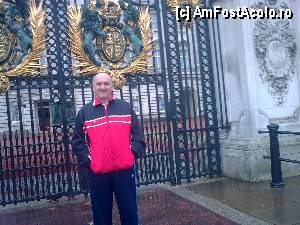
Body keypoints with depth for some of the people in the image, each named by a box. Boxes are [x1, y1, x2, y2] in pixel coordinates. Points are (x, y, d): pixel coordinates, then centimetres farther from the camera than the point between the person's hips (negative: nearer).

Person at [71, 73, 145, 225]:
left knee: (130, 212, 10)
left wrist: (132, 154, -6)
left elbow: (138, 135, 7)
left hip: (125, 170, 0)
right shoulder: (84, 112, 7)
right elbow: (77, 141, 6)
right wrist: (88, 160, -6)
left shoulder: (126, 108, 8)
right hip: (97, 173, 0)